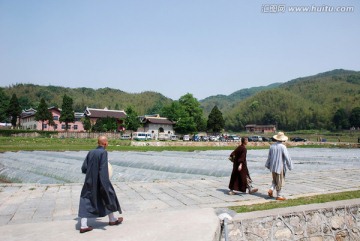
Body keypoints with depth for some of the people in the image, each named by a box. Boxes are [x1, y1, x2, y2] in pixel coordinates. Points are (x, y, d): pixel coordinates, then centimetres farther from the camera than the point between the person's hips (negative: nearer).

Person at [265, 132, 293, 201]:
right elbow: (287, 157, -14)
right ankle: (279, 196, 12)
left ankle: (271, 189, 1)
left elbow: (269, 157, 11)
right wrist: (290, 166, -3)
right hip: (280, 167, -5)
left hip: (273, 166, 5)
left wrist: (268, 165, 22)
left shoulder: (272, 146, 3)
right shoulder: (283, 147, -15)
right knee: (279, 182, 5)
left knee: (275, 180, 20)